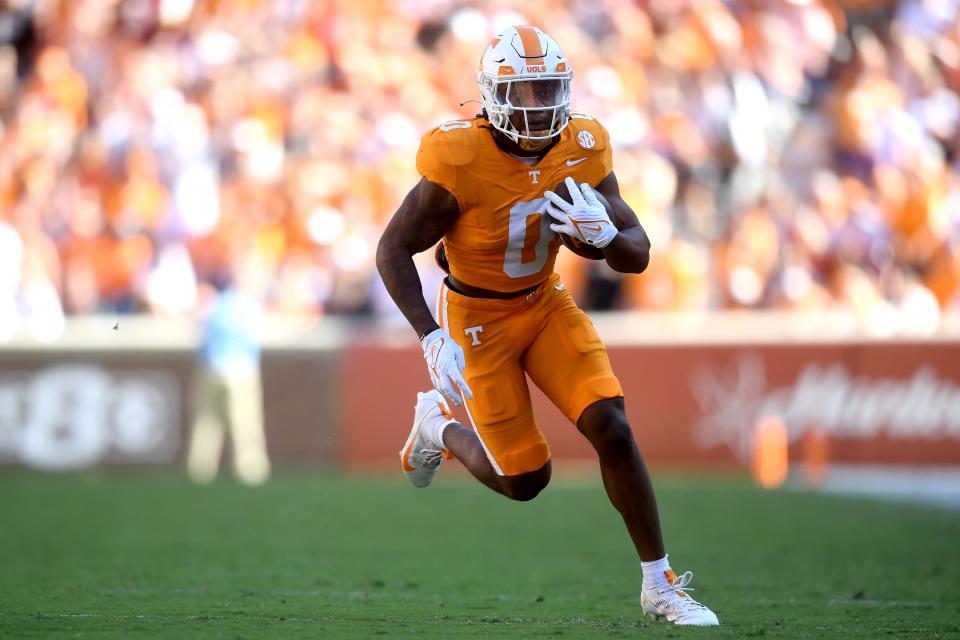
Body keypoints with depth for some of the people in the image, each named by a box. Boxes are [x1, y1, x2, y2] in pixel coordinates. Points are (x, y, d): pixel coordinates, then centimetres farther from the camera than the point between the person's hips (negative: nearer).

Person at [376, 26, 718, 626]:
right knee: (525, 480, 0)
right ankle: (440, 424, 33)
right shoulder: (460, 164, -27)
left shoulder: (582, 153, -12)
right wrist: (432, 338, -26)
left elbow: (639, 256, -6)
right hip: (477, 318, -4)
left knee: (612, 429, -14)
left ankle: (660, 584, -2)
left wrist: (604, 233, -30)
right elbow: (393, 250, -18)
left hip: (546, 303, 4)